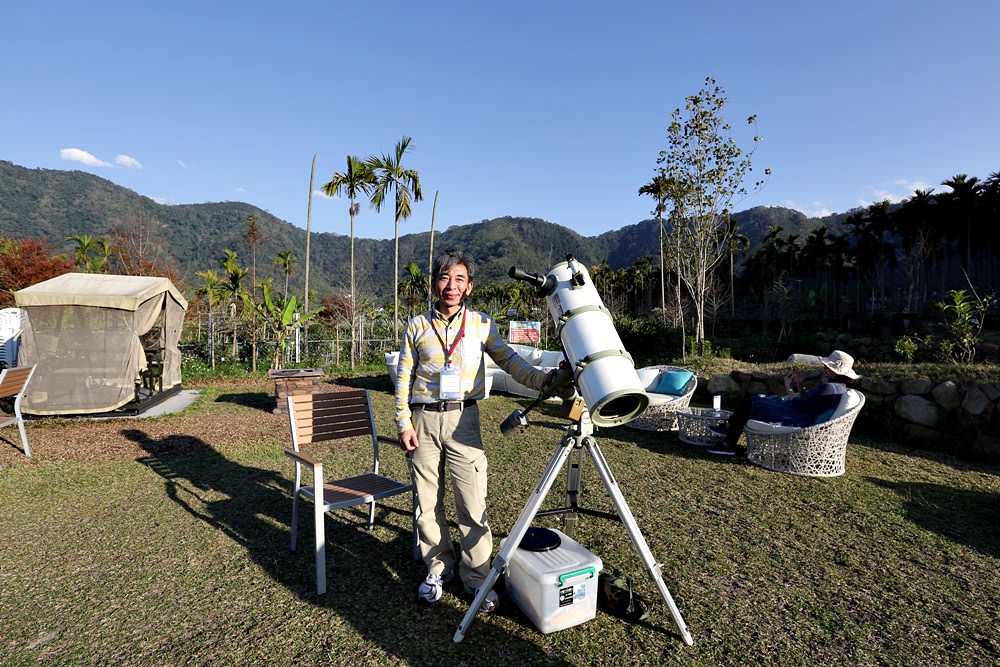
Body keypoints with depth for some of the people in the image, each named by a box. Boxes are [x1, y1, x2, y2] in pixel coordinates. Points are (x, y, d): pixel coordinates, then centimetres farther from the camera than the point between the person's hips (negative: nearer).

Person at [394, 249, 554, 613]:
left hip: (462, 419, -1)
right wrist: (404, 424, -2)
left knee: (472, 502, -2)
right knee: (427, 502, 11)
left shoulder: (482, 324, 3)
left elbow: (511, 361, -2)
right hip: (423, 420, 2)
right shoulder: (417, 326, 4)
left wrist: (543, 378, -19)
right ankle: (438, 568, 30)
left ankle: (476, 577, 15)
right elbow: (403, 378, 5)